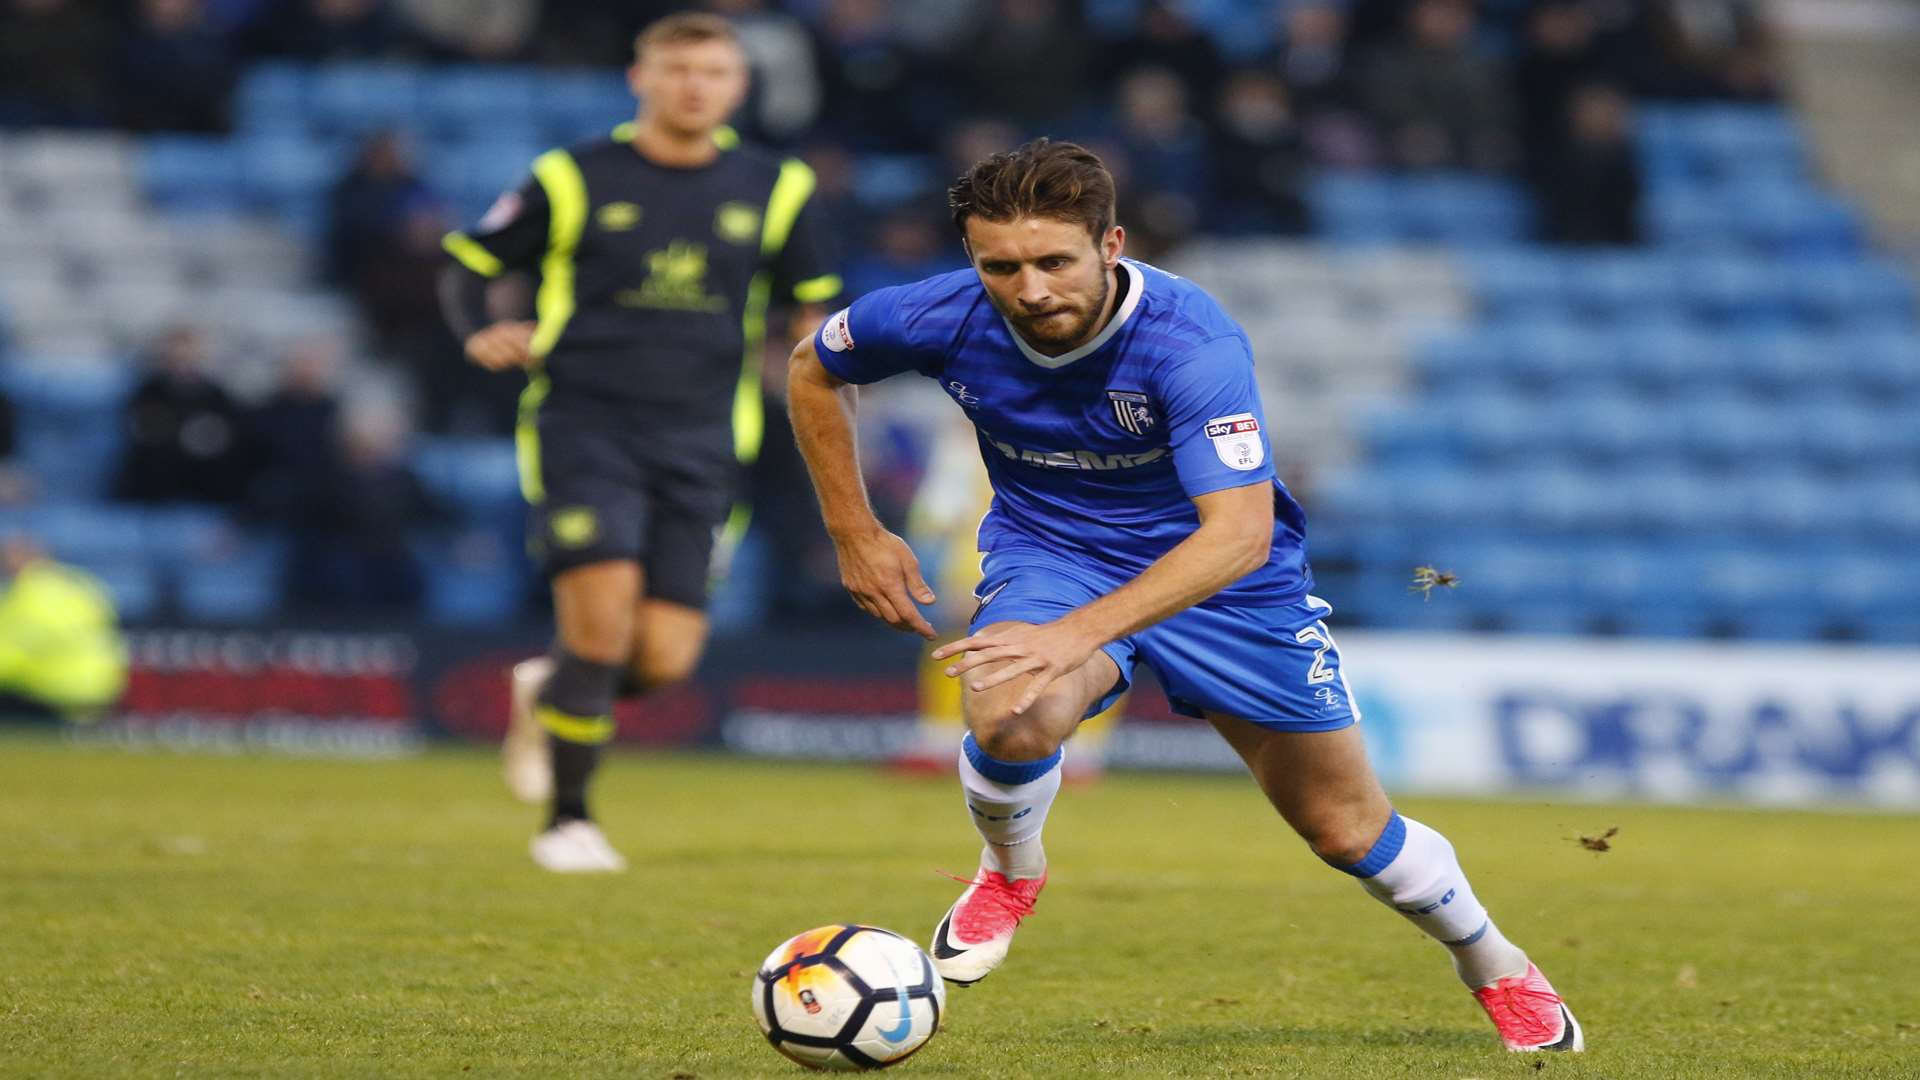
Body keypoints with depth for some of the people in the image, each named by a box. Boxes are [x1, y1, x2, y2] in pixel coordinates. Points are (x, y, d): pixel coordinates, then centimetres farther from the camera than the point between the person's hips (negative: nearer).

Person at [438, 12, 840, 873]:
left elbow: (814, 298, 22)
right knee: (603, 612, -19)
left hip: (696, 445, 3)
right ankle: (567, 822, -4)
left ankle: (549, 693, 29)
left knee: (664, 659, -6)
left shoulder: (772, 189, 9)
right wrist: (479, 335, -10)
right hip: (584, 423, -3)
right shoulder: (574, 179, 2)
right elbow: (467, 262, 10)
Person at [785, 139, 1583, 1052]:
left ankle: (1496, 968, 37)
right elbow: (813, 368, 1)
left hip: (1221, 572, -1)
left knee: (1349, 831, 7)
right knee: (1009, 718, -34)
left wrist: (1076, 636, -52)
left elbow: (1239, 534, -42)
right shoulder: (943, 319, -21)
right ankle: (1008, 871, 0)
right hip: (1048, 552, 2)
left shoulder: (1191, 341, -34)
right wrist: (855, 534, -3)